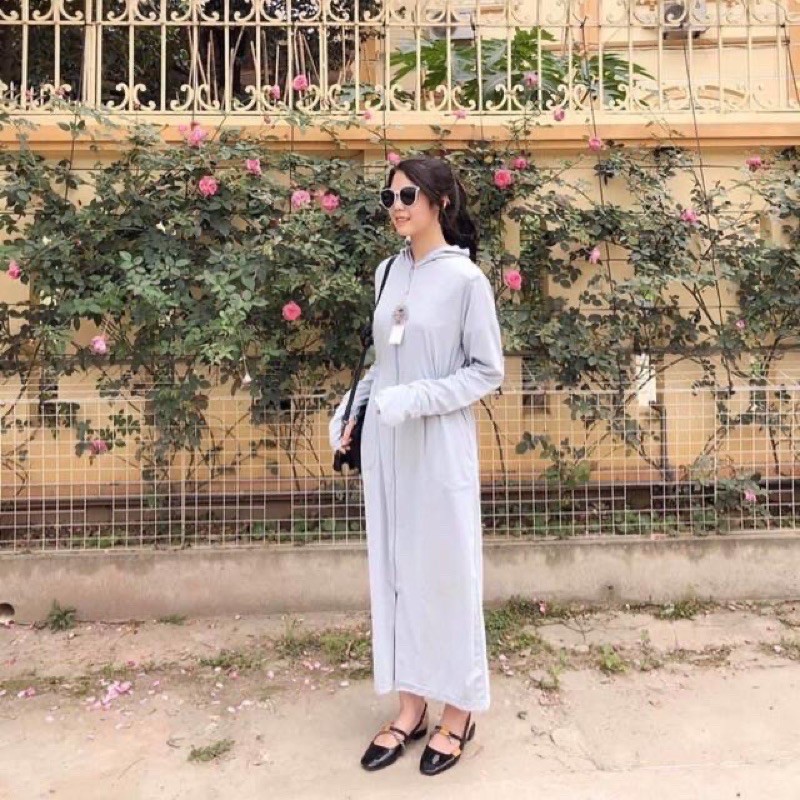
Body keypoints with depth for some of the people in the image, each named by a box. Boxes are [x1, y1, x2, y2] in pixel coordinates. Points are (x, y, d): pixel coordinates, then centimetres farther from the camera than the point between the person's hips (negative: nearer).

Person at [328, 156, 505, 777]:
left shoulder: (465, 278, -9)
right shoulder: (388, 273, 8)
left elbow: (488, 370, -8)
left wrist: (418, 399, -18)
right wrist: (351, 411, 6)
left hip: (439, 446, -5)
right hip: (384, 445, 6)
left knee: (444, 570, 5)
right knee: (394, 568, 10)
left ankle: (458, 710, 24)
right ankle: (411, 704, 26)